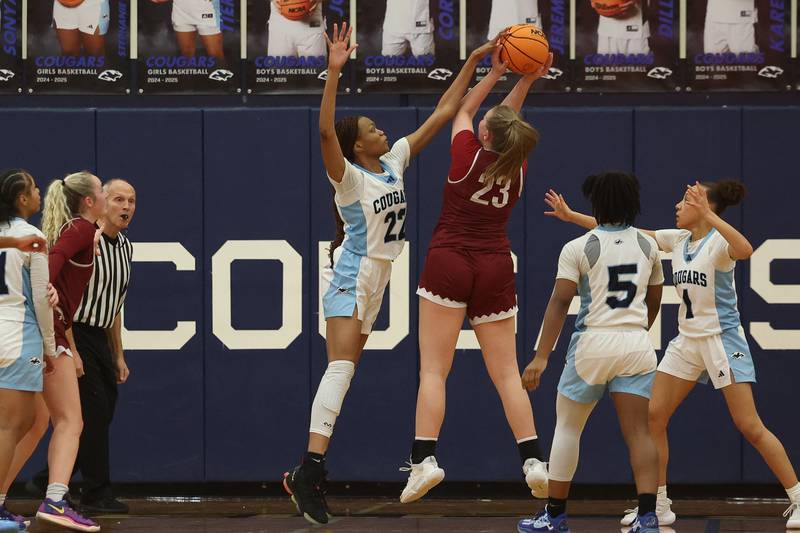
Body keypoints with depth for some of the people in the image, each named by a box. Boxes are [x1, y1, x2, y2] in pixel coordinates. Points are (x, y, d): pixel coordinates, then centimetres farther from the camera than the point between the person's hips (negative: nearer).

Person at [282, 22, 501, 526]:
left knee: (344, 373, 7)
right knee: (340, 369, -21)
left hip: (376, 280, 8)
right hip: (350, 278, -8)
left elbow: (441, 116, 10)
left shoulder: (394, 161, 7)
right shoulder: (348, 176, -12)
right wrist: (334, 71, -39)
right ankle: (311, 467, -30)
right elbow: (326, 132, -31)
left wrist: (472, 64, 6)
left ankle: (307, 473, 9)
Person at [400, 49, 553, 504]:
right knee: (507, 373, 5)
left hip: (449, 262, -4)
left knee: (433, 370, -6)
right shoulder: (517, 167, 3)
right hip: (496, 270, 4)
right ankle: (534, 461, -3)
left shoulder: (467, 158, -6)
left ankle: (424, 459, -17)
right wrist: (526, 81, 19)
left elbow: (464, 110, 12)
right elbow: (509, 120, 22)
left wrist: (497, 73, 17)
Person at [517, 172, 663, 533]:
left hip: (593, 343, -3)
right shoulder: (647, 246, 8)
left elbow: (560, 302, -12)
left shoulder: (577, 249, -5)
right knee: (638, 432, -1)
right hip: (636, 346, 3)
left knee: (567, 426, 13)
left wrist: (541, 357, -14)